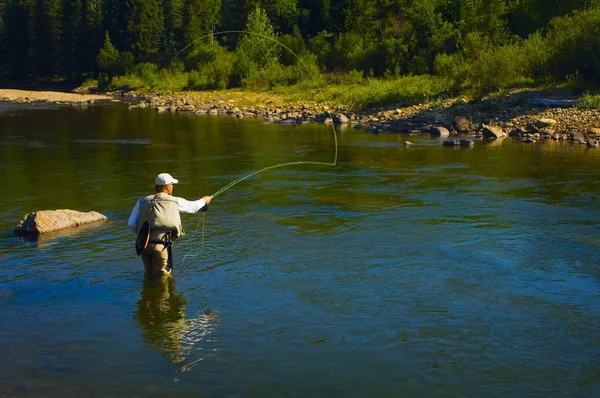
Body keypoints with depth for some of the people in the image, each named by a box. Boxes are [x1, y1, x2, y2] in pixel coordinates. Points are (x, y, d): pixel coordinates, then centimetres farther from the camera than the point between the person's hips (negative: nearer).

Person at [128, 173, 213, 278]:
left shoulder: (142, 201, 11)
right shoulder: (175, 201, 4)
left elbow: (131, 223, 6)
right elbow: (193, 207, 22)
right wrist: (204, 200, 43)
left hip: (143, 244, 4)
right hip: (160, 244, -4)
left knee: (149, 276, 19)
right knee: (162, 277, 6)